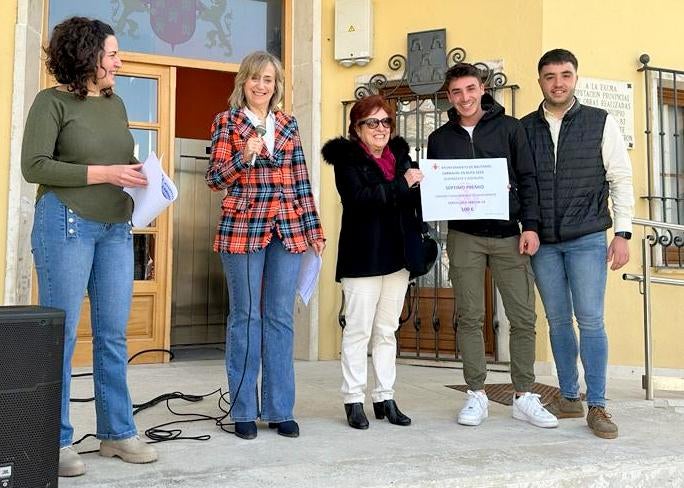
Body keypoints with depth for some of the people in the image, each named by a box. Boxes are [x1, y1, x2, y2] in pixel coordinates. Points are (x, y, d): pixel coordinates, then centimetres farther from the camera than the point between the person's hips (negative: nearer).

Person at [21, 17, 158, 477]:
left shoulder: (115, 103, 14)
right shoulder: (53, 101, -3)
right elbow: (33, 166, -11)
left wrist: (137, 178, 0)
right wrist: (103, 173, -15)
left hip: (116, 227, 6)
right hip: (67, 224, -6)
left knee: (113, 334, 9)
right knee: (61, 334, 1)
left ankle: (118, 432, 19)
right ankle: (55, 441, 12)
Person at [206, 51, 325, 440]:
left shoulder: (288, 124, 14)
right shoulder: (227, 122, 5)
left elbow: (301, 180, 14)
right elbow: (215, 179, -1)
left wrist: (315, 229, 10)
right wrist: (244, 156, -17)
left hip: (288, 229, 3)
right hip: (243, 227, -3)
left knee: (282, 318, 5)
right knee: (246, 317, 1)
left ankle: (280, 409, 14)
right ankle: (244, 410, 12)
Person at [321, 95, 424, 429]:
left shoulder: (400, 155, 14)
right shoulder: (347, 158, -3)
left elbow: (415, 197, 16)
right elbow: (359, 197, -19)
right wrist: (401, 184, -24)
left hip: (397, 254, 6)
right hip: (363, 256, -6)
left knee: (387, 330, 11)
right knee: (358, 329, 0)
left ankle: (385, 398, 19)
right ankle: (354, 400, 10)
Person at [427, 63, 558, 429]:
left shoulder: (508, 128, 5)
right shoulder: (440, 139, 10)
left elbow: (527, 178, 3)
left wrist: (530, 226, -5)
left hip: (508, 234, -1)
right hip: (464, 237, 1)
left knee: (523, 317, 0)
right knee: (469, 317, 2)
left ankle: (524, 396, 12)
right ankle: (476, 395, 13)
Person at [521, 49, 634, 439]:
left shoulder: (602, 122, 2)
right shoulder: (524, 128, 7)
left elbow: (621, 179, 1)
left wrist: (623, 233, -5)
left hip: (587, 239, -2)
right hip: (543, 242, 3)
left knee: (590, 320, -4)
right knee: (558, 320, 9)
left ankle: (597, 406, 5)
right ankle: (569, 397, 20)